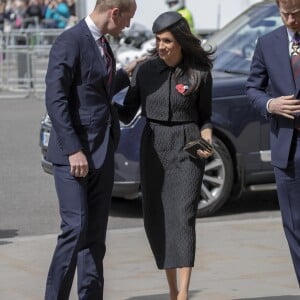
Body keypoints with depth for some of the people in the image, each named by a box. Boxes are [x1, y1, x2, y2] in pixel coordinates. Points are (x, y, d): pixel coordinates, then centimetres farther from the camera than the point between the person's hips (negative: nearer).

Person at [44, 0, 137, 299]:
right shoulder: (70, 42, -12)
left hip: (102, 153, 9)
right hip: (74, 152, -9)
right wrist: (73, 150, -21)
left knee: (96, 233, 8)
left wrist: (127, 74, 27)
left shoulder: (101, 44, 15)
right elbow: (55, 99, -18)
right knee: (76, 229, -12)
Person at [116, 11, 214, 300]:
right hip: (153, 147, 3)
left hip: (187, 149, -3)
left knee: (182, 216, -14)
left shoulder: (200, 73, -4)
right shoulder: (145, 70, 0)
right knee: (156, 220, 3)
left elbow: (205, 116, 6)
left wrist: (206, 139, -13)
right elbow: (127, 113, 4)